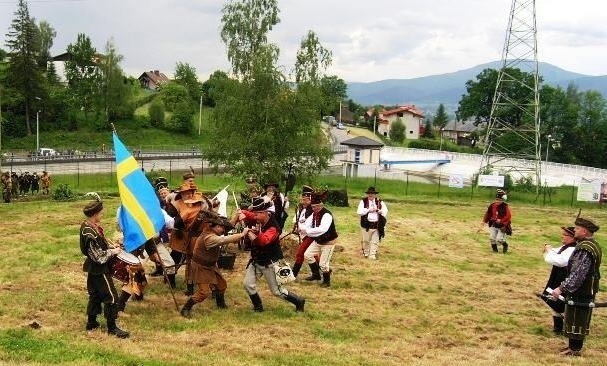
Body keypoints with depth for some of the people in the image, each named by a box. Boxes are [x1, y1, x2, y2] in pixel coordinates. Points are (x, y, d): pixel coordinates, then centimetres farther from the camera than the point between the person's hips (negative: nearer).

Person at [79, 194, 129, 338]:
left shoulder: (86, 225, 1)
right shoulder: (91, 234, -29)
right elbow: (100, 257, -26)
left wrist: (109, 247, 6)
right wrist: (113, 252, -13)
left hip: (93, 268, 10)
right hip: (100, 270, -10)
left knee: (95, 294, 20)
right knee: (111, 297, -2)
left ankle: (91, 322, 30)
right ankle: (112, 328, 6)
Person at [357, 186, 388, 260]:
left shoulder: (380, 202, 6)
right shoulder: (363, 201, -1)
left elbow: (385, 211, 2)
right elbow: (359, 212, -11)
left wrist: (377, 210, -15)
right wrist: (368, 210, -16)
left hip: (376, 225, 1)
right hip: (366, 225, -1)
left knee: (375, 242, 1)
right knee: (366, 241, 11)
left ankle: (373, 255, 7)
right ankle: (366, 254, 29)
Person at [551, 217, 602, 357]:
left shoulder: (585, 249, -25)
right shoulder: (592, 245, 9)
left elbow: (577, 274, -29)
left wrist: (562, 288, -29)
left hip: (580, 293, -10)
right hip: (585, 291, 10)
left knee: (576, 320, 1)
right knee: (578, 320, 18)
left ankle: (575, 349, 10)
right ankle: (574, 346, 28)